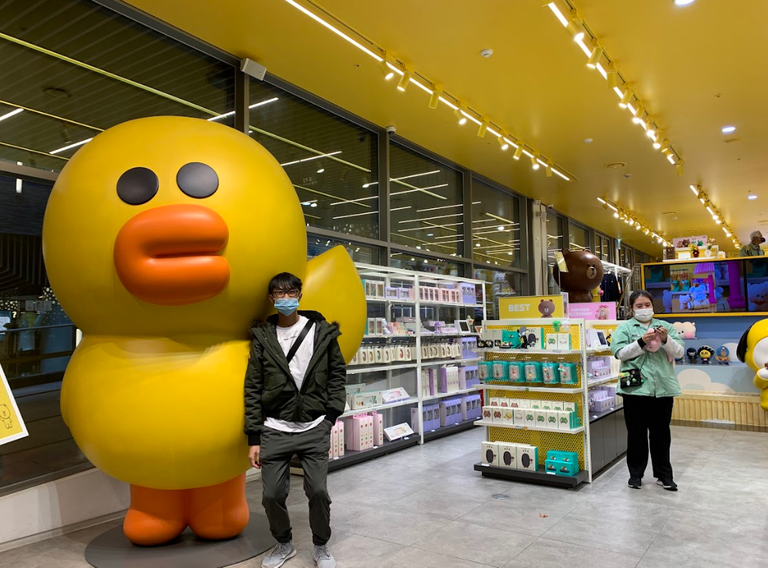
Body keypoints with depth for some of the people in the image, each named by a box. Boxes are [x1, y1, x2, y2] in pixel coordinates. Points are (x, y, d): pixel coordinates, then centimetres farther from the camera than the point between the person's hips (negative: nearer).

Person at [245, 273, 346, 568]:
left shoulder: (322, 331, 0)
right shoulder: (262, 336, 0)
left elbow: (337, 374, 6)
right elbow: (253, 389, 1)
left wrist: (332, 413, -3)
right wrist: (254, 438, -1)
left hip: (315, 428, -1)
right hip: (274, 430, 1)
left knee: (318, 491, -1)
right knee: (272, 495, 4)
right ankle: (284, 544, 34)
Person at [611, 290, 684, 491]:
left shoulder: (665, 326, 11)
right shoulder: (625, 327, 4)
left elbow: (680, 352, 4)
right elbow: (619, 352, -8)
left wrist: (666, 339, -14)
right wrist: (642, 342, -18)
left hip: (663, 387, 2)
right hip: (635, 387, -2)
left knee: (661, 433, 11)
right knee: (636, 433, 7)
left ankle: (664, 474, 23)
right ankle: (635, 473, 19)